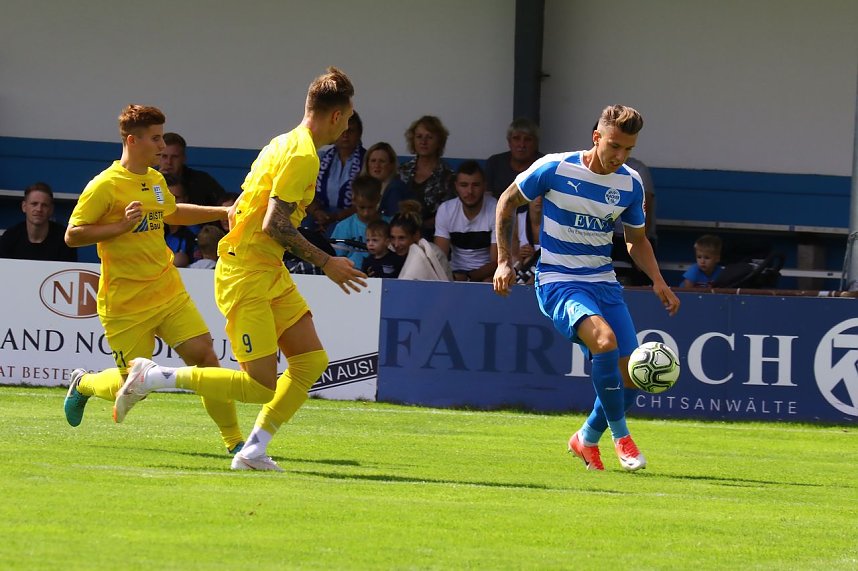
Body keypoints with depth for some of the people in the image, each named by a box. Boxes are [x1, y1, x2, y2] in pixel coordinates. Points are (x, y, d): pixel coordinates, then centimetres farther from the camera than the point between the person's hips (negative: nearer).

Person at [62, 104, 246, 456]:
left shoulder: (156, 181, 10)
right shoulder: (106, 186, -14)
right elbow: (73, 235, -15)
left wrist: (222, 212, 26)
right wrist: (122, 225, -24)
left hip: (169, 292, 6)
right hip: (126, 304, -6)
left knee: (204, 356, -9)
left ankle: (234, 440, -2)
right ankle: (83, 384, 33)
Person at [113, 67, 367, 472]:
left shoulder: (284, 145, 13)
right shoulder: (303, 156, -16)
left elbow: (237, 209, 17)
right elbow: (273, 225, -22)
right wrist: (325, 263, -16)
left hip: (271, 275, 10)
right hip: (246, 277, -10)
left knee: (312, 362, 4)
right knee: (261, 386, -11)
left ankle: (253, 452, 7)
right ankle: (152, 378, -2)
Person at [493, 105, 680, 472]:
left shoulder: (630, 184, 2)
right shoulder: (554, 169, -11)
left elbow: (637, 240, 17)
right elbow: (508, 201, 4)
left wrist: (658, 282, 1)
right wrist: (504, 260, -1)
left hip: (603, 283, 5)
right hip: (558, 281, -5)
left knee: (631, 378, -4)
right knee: (605, 340, -32)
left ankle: (588, 439, 24)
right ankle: (620, 436, -16)